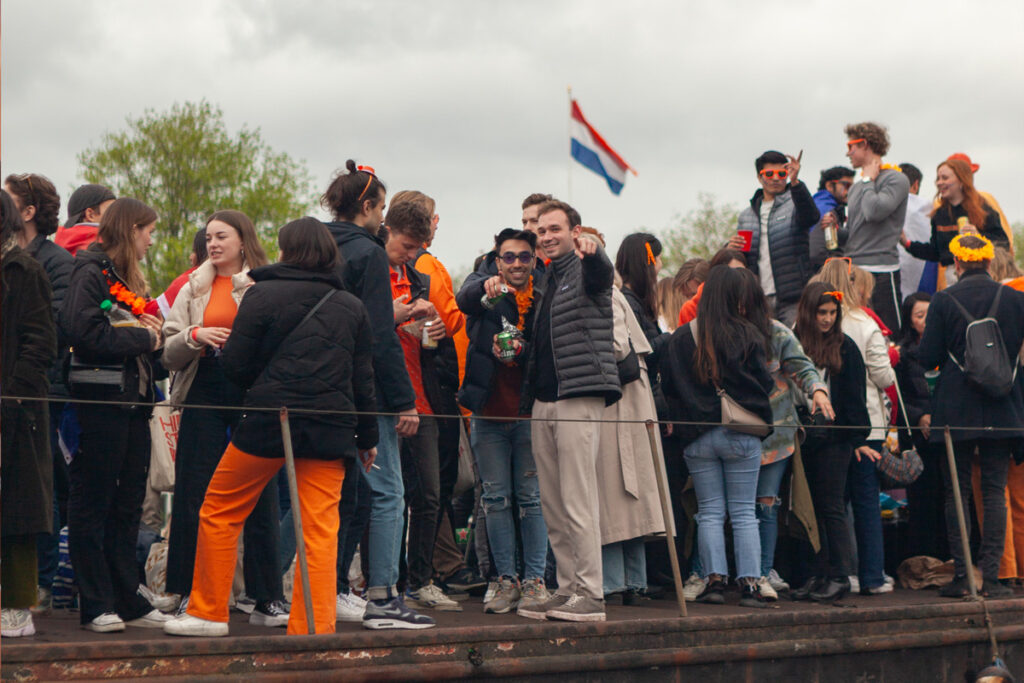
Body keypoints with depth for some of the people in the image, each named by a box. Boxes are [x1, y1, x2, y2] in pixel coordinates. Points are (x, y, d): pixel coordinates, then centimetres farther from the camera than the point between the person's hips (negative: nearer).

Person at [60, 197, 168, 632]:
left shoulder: (128, 278, 21)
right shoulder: (91, 272, -7)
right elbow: (84, 332, -19)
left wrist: (153, 337, -2)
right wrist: (143, 338, -11)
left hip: (133, 401, 9)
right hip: (100, 400, -9)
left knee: (128, 505, 10)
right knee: (92, 503, -2)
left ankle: (127, 601, 15)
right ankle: (97, 606, 1)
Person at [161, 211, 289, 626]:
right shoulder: (193, 290, 14)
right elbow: (168, 354, 8)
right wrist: (194, 335, -9)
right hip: (204, 397, 2)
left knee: (260, 496, -1)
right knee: (196, 496, 0)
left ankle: (267, 598, 5)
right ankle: (191, 595, 8)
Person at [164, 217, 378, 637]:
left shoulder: (263, 295, -1)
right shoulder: (352, 307, 12)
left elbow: (235, 365, -3)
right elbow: (363, 377, 14)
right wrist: (367, 437, 21)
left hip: (269, 420, -3)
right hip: (331, 428, 3)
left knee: (220, 510, 12)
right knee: (319, 528, 2)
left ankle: (209, 613, 16)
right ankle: (315, 628, -3)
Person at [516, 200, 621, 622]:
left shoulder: (586, 269, -1)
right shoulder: (546, 278, 22)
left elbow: (602, 275, -27)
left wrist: (593, 254, -48)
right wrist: (527, 399, 19)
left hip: (579, 398, -8)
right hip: (543, 402, 8)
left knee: (578, 502, -10)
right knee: (552, 506, 8)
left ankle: (591, 595, -8)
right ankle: (567, 590, 13)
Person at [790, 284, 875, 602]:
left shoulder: (845, 347, 0)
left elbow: (854, 396, 0)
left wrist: (858, 439, -4)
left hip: (834, 438, -3)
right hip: (804, 437, 3)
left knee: (831, 507, -3)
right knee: (812, 508, 6)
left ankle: (840, 576, 2)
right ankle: (818, 575, 11)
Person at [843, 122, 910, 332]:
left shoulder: (895, 179, -4)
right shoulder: (856, 187, 20)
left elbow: (875, 212, -21)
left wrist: (868, 180, -6)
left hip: (881, 271, -8)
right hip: (853, 270, 8)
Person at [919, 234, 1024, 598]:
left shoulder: (944, 300, -8)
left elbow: (928, 357, -8)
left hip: (956, 410, -2)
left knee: (957, 490, 6)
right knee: (995, 489, 5)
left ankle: (961, 573, 3)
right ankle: (990, 575, 0)